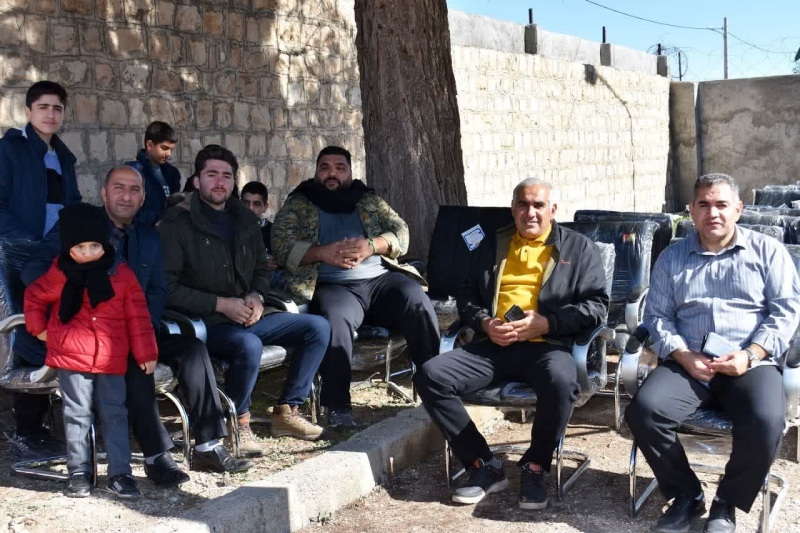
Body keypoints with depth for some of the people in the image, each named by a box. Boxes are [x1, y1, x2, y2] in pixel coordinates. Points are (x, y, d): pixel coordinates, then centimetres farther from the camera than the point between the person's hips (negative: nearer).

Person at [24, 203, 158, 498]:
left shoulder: (122, 275, -2)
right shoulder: (60, 275, 0)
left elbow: (137, 317, 0)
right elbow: (33, 297, 17)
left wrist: (146, 353, -1)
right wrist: (40, 329, 8)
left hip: (112, 360, 0)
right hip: (72, 358, 0)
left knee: (115, 415, 4)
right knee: (77, 416, 7)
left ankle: (119, 472, 9)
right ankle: (79, 472, 17)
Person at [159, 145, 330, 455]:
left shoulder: (244, 219, 13)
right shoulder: (177, 223, -6)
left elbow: (261, 270, 22)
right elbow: (168, 287, -12)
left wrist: (256, 297, -2)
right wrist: (221, 304, -18)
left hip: (247, 314, 7)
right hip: (203, 323, -7)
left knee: (317, 327, -4)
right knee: (249, 345, -37)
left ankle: (287, 412, 4)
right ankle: (238, 421, -11)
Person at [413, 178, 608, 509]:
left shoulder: (579, 248, 12)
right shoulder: (491, 245, 21)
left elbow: (597, 304, 3)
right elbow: (466, 294, 18)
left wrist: (546, 323, -11)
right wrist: (484, 323, -5)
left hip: (546, 345, -3)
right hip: (493, 346, 3)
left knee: (561, 381, -38)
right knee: (430, 375, -20)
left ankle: (535, 468, -10)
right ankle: (485, 466, -9)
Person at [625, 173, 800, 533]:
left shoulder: (768, 251, 10)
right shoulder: (671, 257, 15)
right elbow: (657, 316, 9)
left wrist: (750, 355, -12)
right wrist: (683, 355, -10)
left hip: (751, 364, -1)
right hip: (688, 364, 2)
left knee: (765, 422, -33)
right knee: (643, 410, -26)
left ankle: (728, 502, -4)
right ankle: (686, 493, -2)